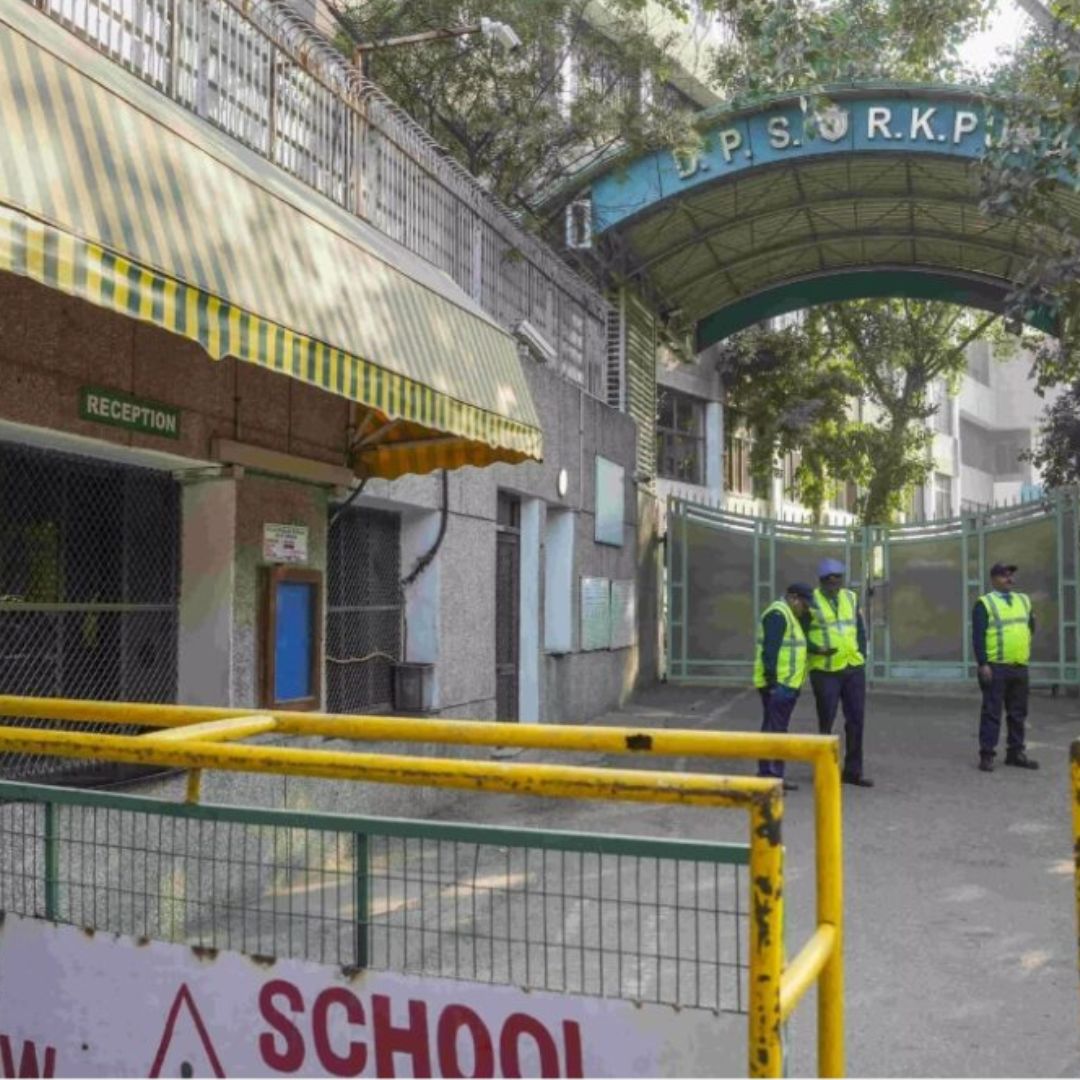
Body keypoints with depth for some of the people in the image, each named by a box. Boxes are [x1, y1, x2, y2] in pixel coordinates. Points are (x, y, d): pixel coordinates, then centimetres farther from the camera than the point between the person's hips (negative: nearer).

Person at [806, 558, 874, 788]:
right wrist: (817, 649, -22)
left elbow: (860, 628, 16)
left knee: (856, 719, 8)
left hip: (854, 669, 5)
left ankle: (853, 771, 18)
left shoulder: (851, 598, 9)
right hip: (825, 671, -5)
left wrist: (862, 655, 5)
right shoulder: (811, 601, -7)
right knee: (826, 722, 3)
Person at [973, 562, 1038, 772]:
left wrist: (1026, 651, 13)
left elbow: (1031, 627, 23)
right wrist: (982, 664, -16)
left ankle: (1016, 753, 22)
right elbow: (978, 636, -10)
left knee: (1018, 713, 12)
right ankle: (987, 755, 1)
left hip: (1020, 667, 6)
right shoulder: (984, 604, -4)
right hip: (996, 667, -6)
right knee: (992, 712, -4)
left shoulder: (1023, 601, 14)